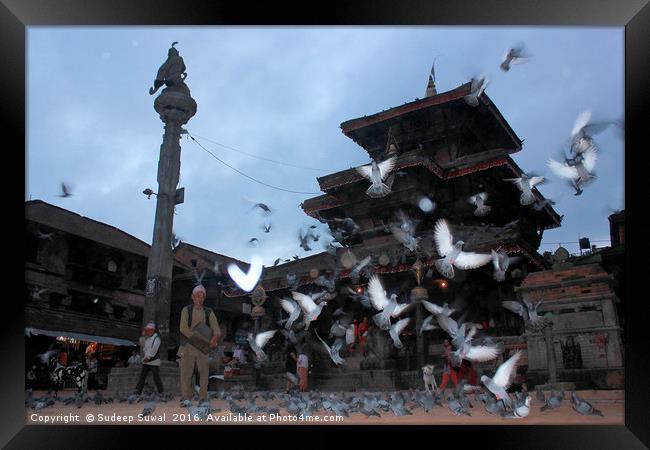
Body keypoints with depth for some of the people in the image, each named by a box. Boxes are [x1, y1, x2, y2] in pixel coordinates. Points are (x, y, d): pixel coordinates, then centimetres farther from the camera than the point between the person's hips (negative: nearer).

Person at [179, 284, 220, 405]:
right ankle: (185, 398, 5)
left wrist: (215, 337, -23)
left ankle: (202, 398, 5)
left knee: (204, 372, -1)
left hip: (203, 347, 2)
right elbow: (183, 328, -6)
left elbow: (216, 328, 0)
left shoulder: (209, 312, 11)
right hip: (188, 346, -2)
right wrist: (197, 338, -16)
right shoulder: (186, 310, 5)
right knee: (186, 373, -2)